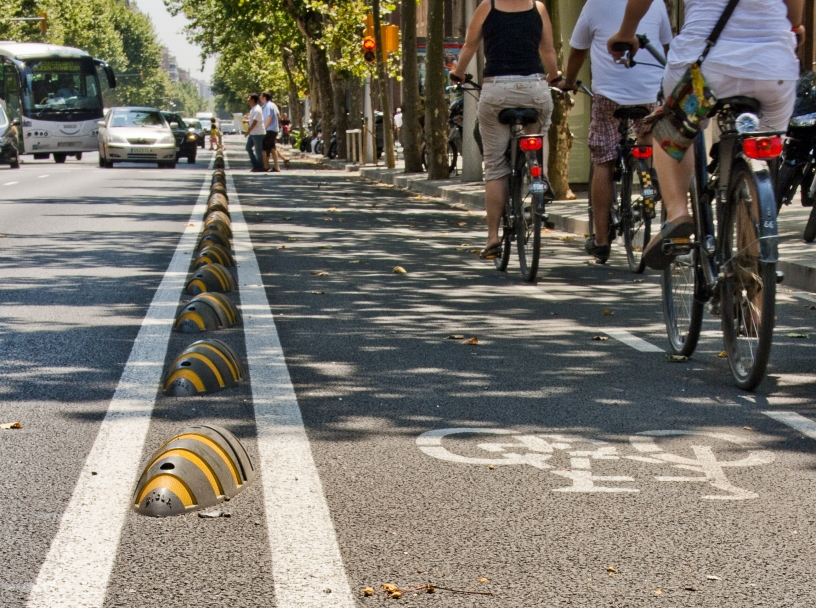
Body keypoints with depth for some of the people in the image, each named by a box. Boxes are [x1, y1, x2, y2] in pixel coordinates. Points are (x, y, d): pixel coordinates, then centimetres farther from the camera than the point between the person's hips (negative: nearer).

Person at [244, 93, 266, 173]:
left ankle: (259, 167, 6)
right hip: (252, 133, 10)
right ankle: (255, 165, 18)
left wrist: (248, 132, -17)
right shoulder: (253, 109, 11)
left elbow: (254, 122, -21)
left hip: (258, 133, -10)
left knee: (258, 150, -2)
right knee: (248, 147, 13)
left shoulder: (257, 110, -19)